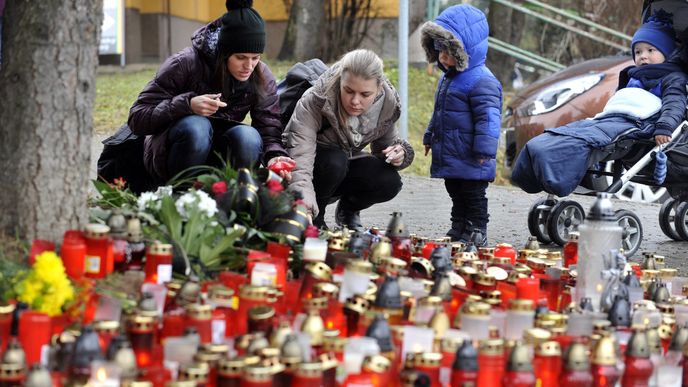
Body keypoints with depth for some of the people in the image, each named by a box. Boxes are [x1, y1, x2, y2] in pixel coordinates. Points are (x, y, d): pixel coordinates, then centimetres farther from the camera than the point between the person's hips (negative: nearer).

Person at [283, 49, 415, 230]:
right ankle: (315, 215, -8)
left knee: (389, 182, -24)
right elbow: (299, 154, -43)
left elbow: (386, 144, 4)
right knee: (335, 161, -37)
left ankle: (348, 210, 8)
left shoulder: (388, 104, -15)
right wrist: (303, 198, -61)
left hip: (346, 167, 4)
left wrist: (399, 154, -22)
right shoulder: (314, 101, -32)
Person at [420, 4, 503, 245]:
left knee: (473, 196, 1)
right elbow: (440, 113, 25)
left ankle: (476, 232, 9)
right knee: (456, 195, 18)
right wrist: (431, 137, 29)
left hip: (470, 162, -9)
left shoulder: (481, 81, -19)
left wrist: (484, 151, -26)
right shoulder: (449, 78, 12)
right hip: (449, 159, 9)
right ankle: (458, 228, 28)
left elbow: (488, 118, -23)